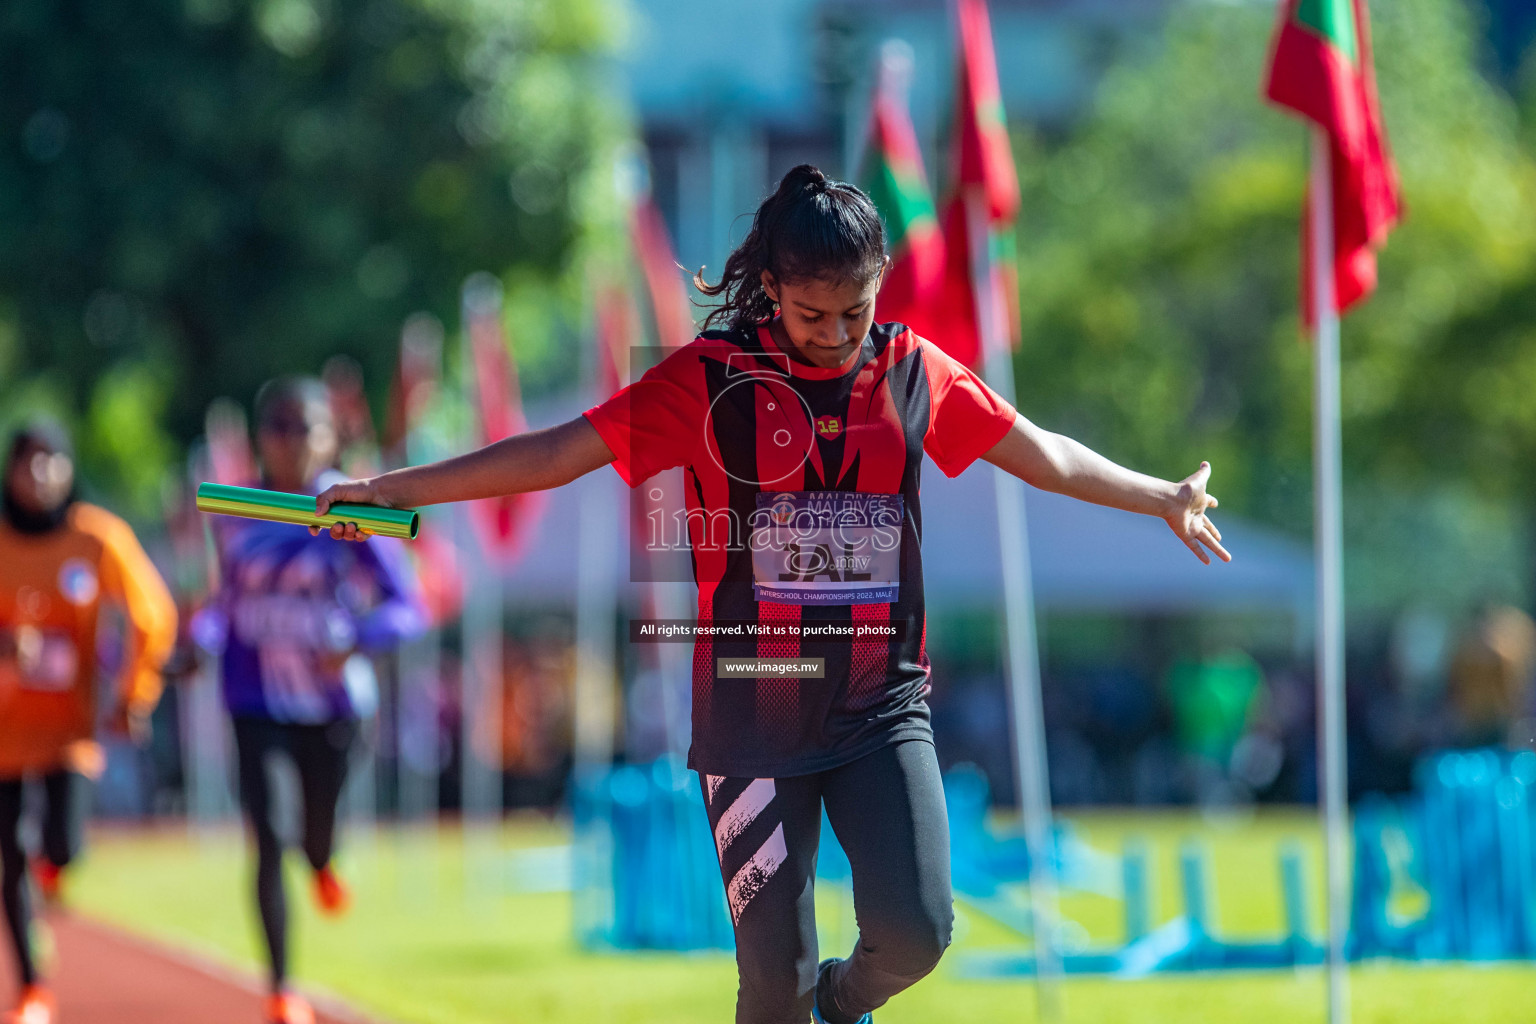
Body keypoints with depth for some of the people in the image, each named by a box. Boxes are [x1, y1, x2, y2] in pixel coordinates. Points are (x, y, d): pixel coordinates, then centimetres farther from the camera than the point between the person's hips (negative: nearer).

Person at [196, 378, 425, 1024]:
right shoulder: (235, 516, -1)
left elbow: (405, 607, -13)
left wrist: (356, 643, -31)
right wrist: (201, 638, -7)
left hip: (331, 699, -1)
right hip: (257, 701, 1)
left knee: (318, 835, 12)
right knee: (268, 842, -11)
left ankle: (322, 866, 53)